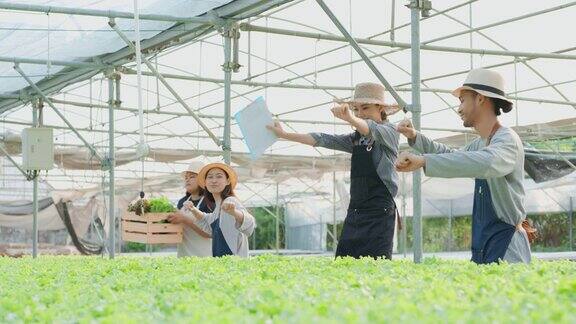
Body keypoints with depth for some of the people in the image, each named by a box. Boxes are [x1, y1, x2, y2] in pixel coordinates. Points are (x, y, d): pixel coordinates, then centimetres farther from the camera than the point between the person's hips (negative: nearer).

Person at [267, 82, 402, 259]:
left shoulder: (388, 131, -2)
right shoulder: (357, 138, 19)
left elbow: (372, 130, -23)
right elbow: (324, 140, 18)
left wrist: (350, 118, -44)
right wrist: (284, 135, 15)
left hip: (379, 212, -7)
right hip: (355, 211, 7)